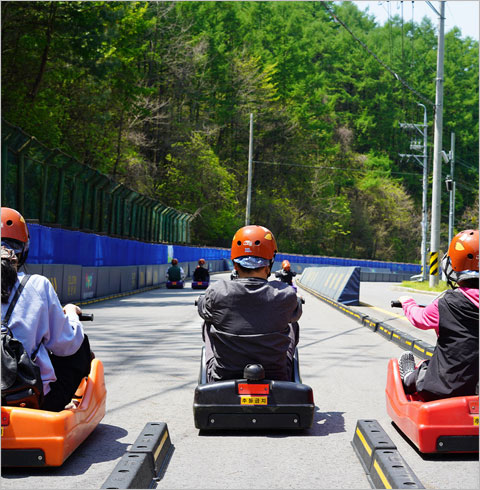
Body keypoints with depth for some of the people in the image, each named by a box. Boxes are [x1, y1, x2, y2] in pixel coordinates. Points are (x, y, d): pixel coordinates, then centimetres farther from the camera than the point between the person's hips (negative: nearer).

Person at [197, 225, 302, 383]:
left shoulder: (217, 292, -15)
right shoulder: (284, 295, -16)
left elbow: (202, 308, 9)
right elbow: (296, 312, 9)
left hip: (223, 378, 0)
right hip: (276, 378, 0)